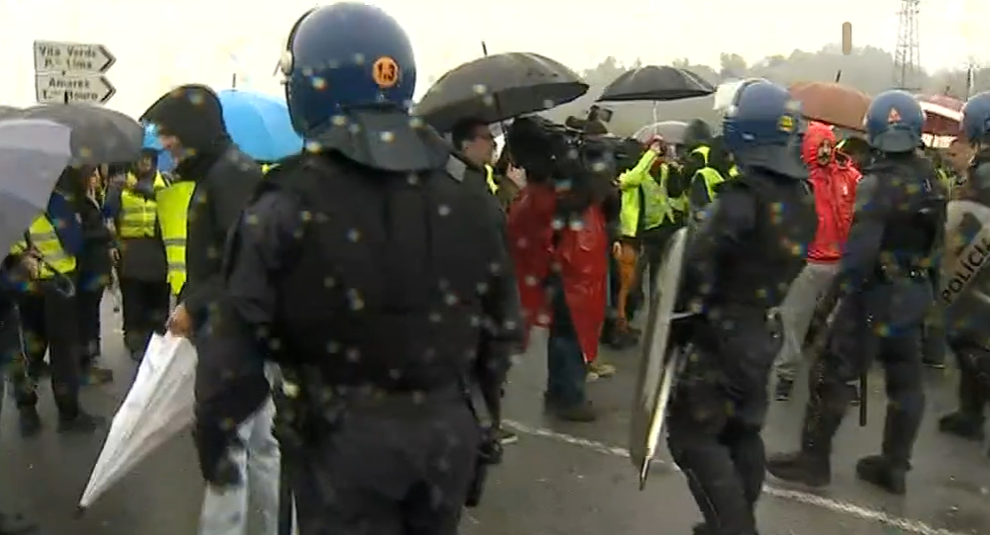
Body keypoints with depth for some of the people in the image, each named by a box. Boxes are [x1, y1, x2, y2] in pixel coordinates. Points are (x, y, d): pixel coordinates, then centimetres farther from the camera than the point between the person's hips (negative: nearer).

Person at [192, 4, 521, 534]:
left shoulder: (290, 204, -14)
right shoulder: (468, 189, 0)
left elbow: (240, 340, -13)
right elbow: (502, 320, 7)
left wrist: (214, 434, 2)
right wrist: (483, 408, 20)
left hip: (342, 433, -4)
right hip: (446, 427, 5)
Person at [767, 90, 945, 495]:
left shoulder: (877, 182, -19)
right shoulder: (930, 180, 5)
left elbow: (862, 245, -24)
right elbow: (935, 238, 11)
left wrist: (844, 285, -15)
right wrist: (920, 275, 18)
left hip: (878, 292, -8)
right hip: (915, 291, 8)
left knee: (832, 374, 1)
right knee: (905, 380, 13)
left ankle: (813, 459, 8)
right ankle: (894, 466, 24)